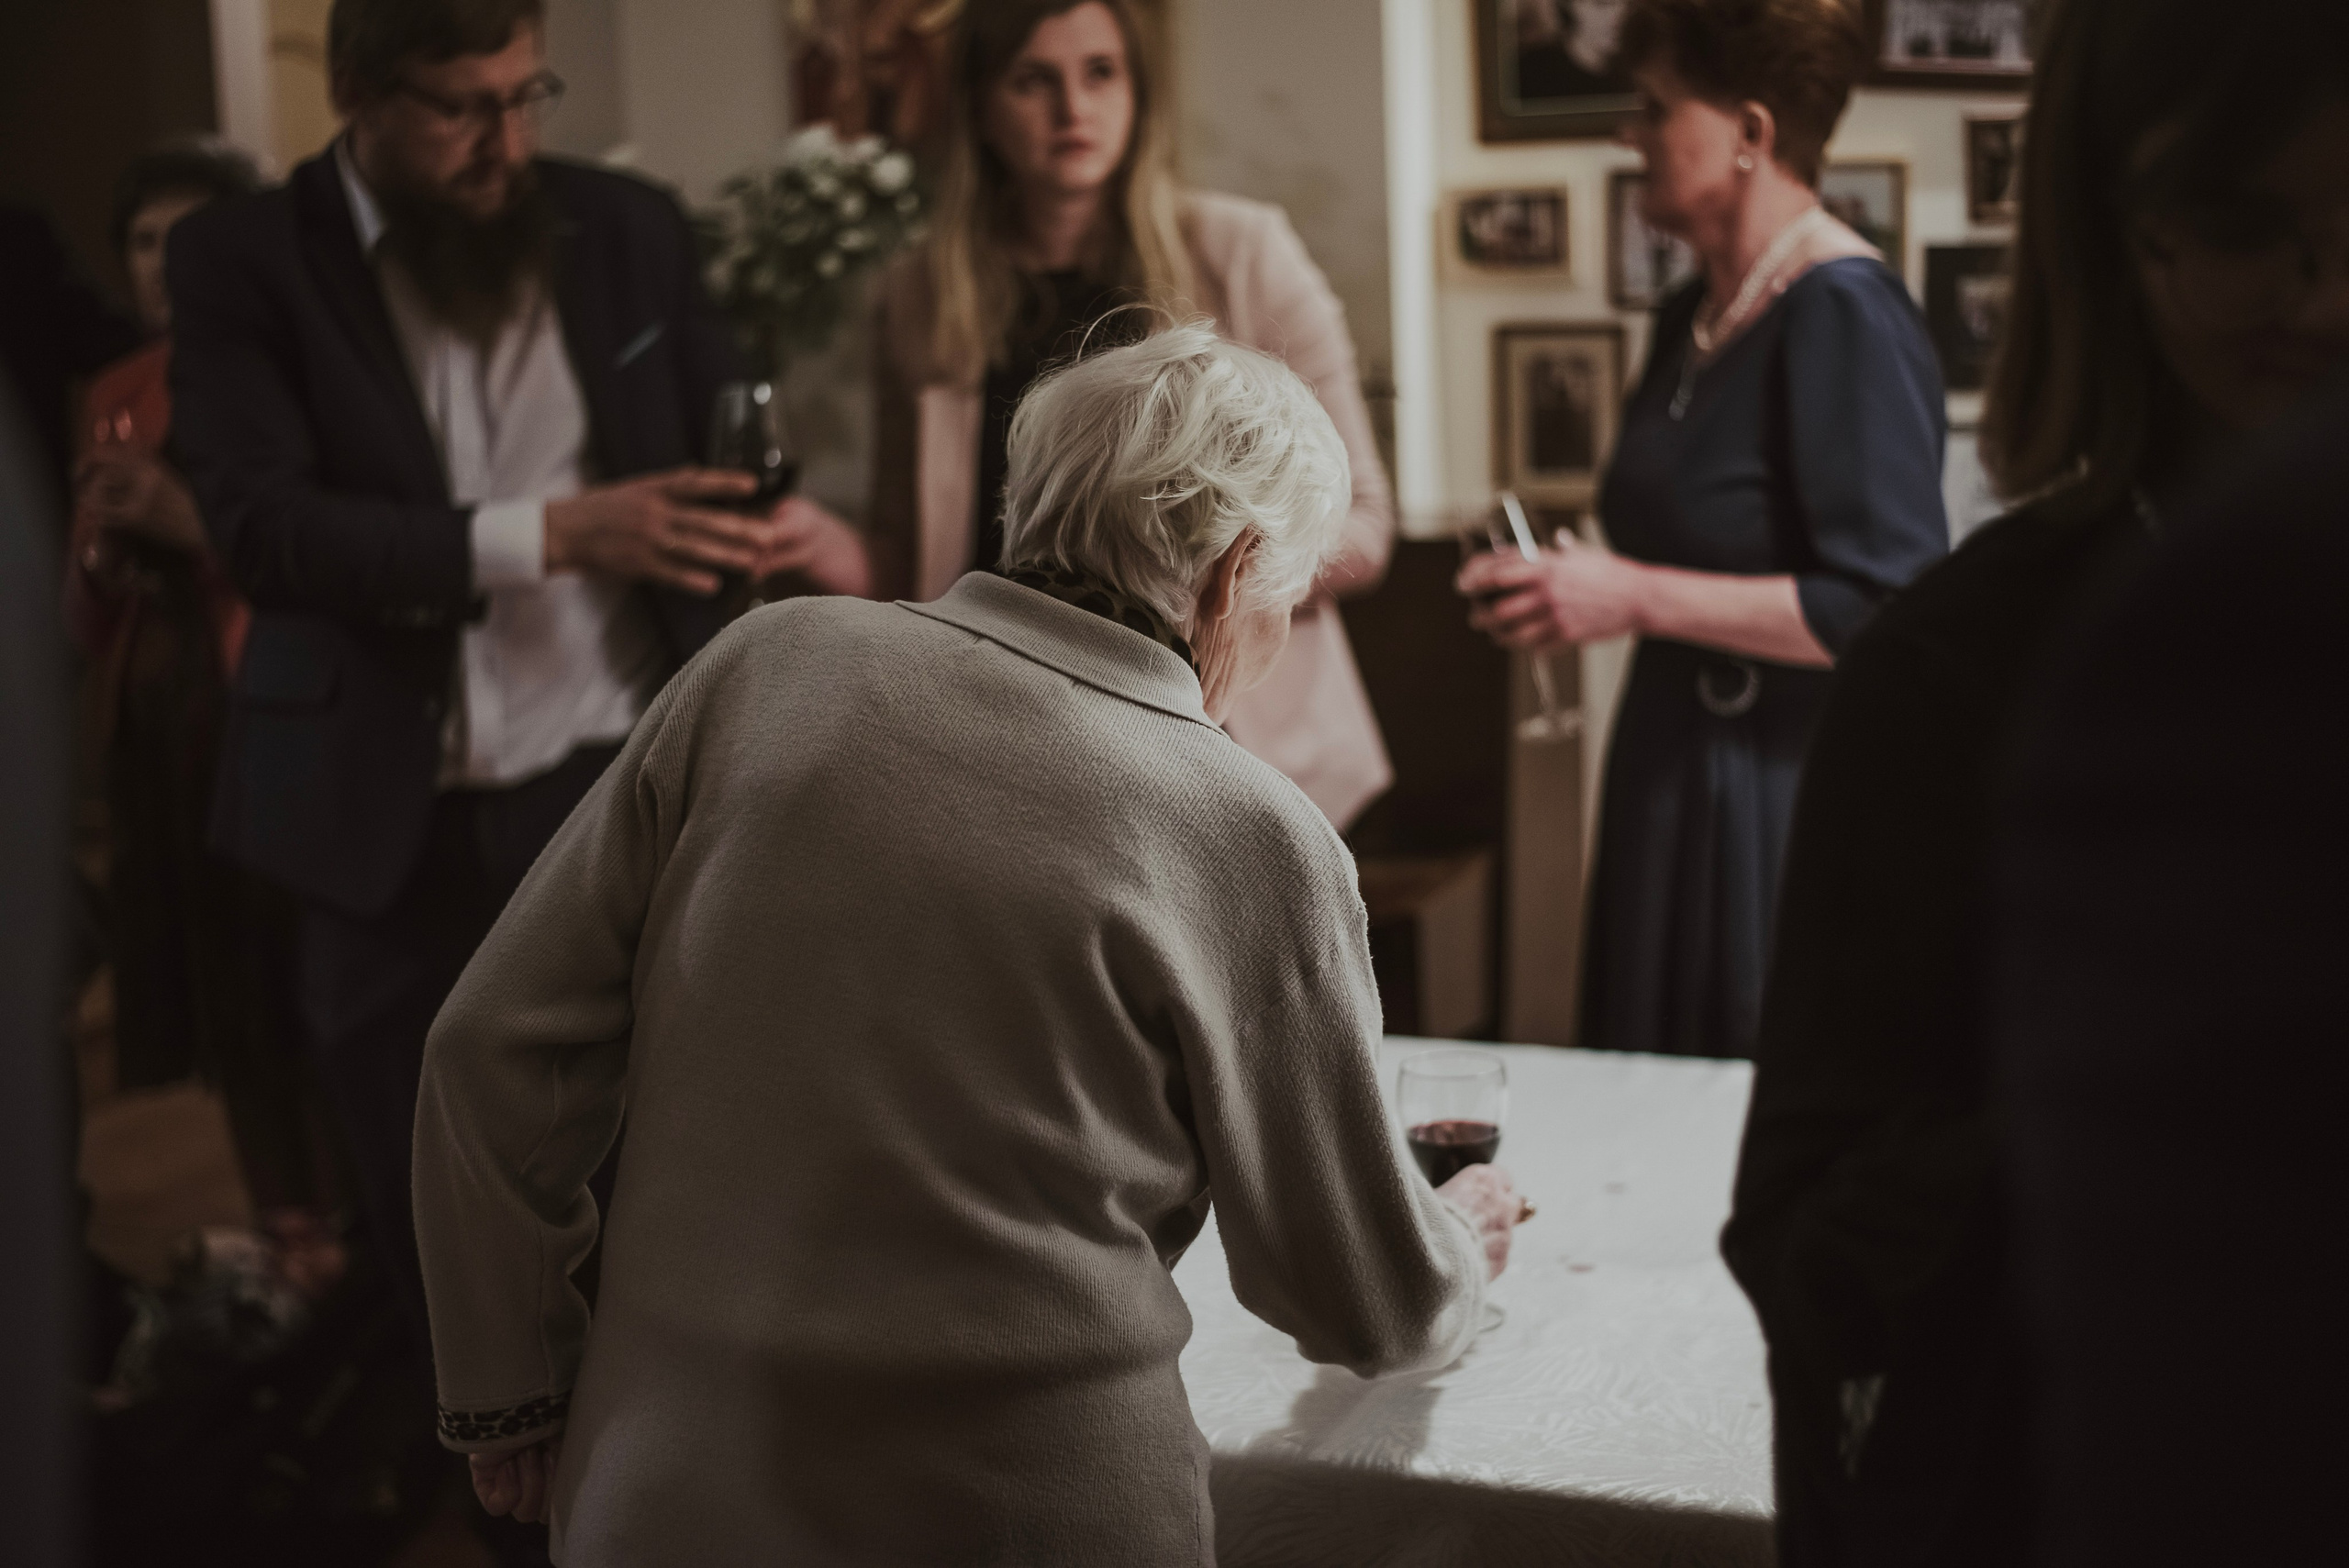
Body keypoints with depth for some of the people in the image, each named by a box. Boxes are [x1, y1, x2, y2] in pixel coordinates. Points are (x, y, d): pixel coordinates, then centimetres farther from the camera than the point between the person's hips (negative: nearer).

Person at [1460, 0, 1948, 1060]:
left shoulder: (1845, 313, -16)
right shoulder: (1692, 315, 12)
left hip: (1794, 800, -9)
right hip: (1673, 786, 9)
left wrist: (1636, 598, -21)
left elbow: (1887, 609, -22)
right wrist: (1568, 580, 12)